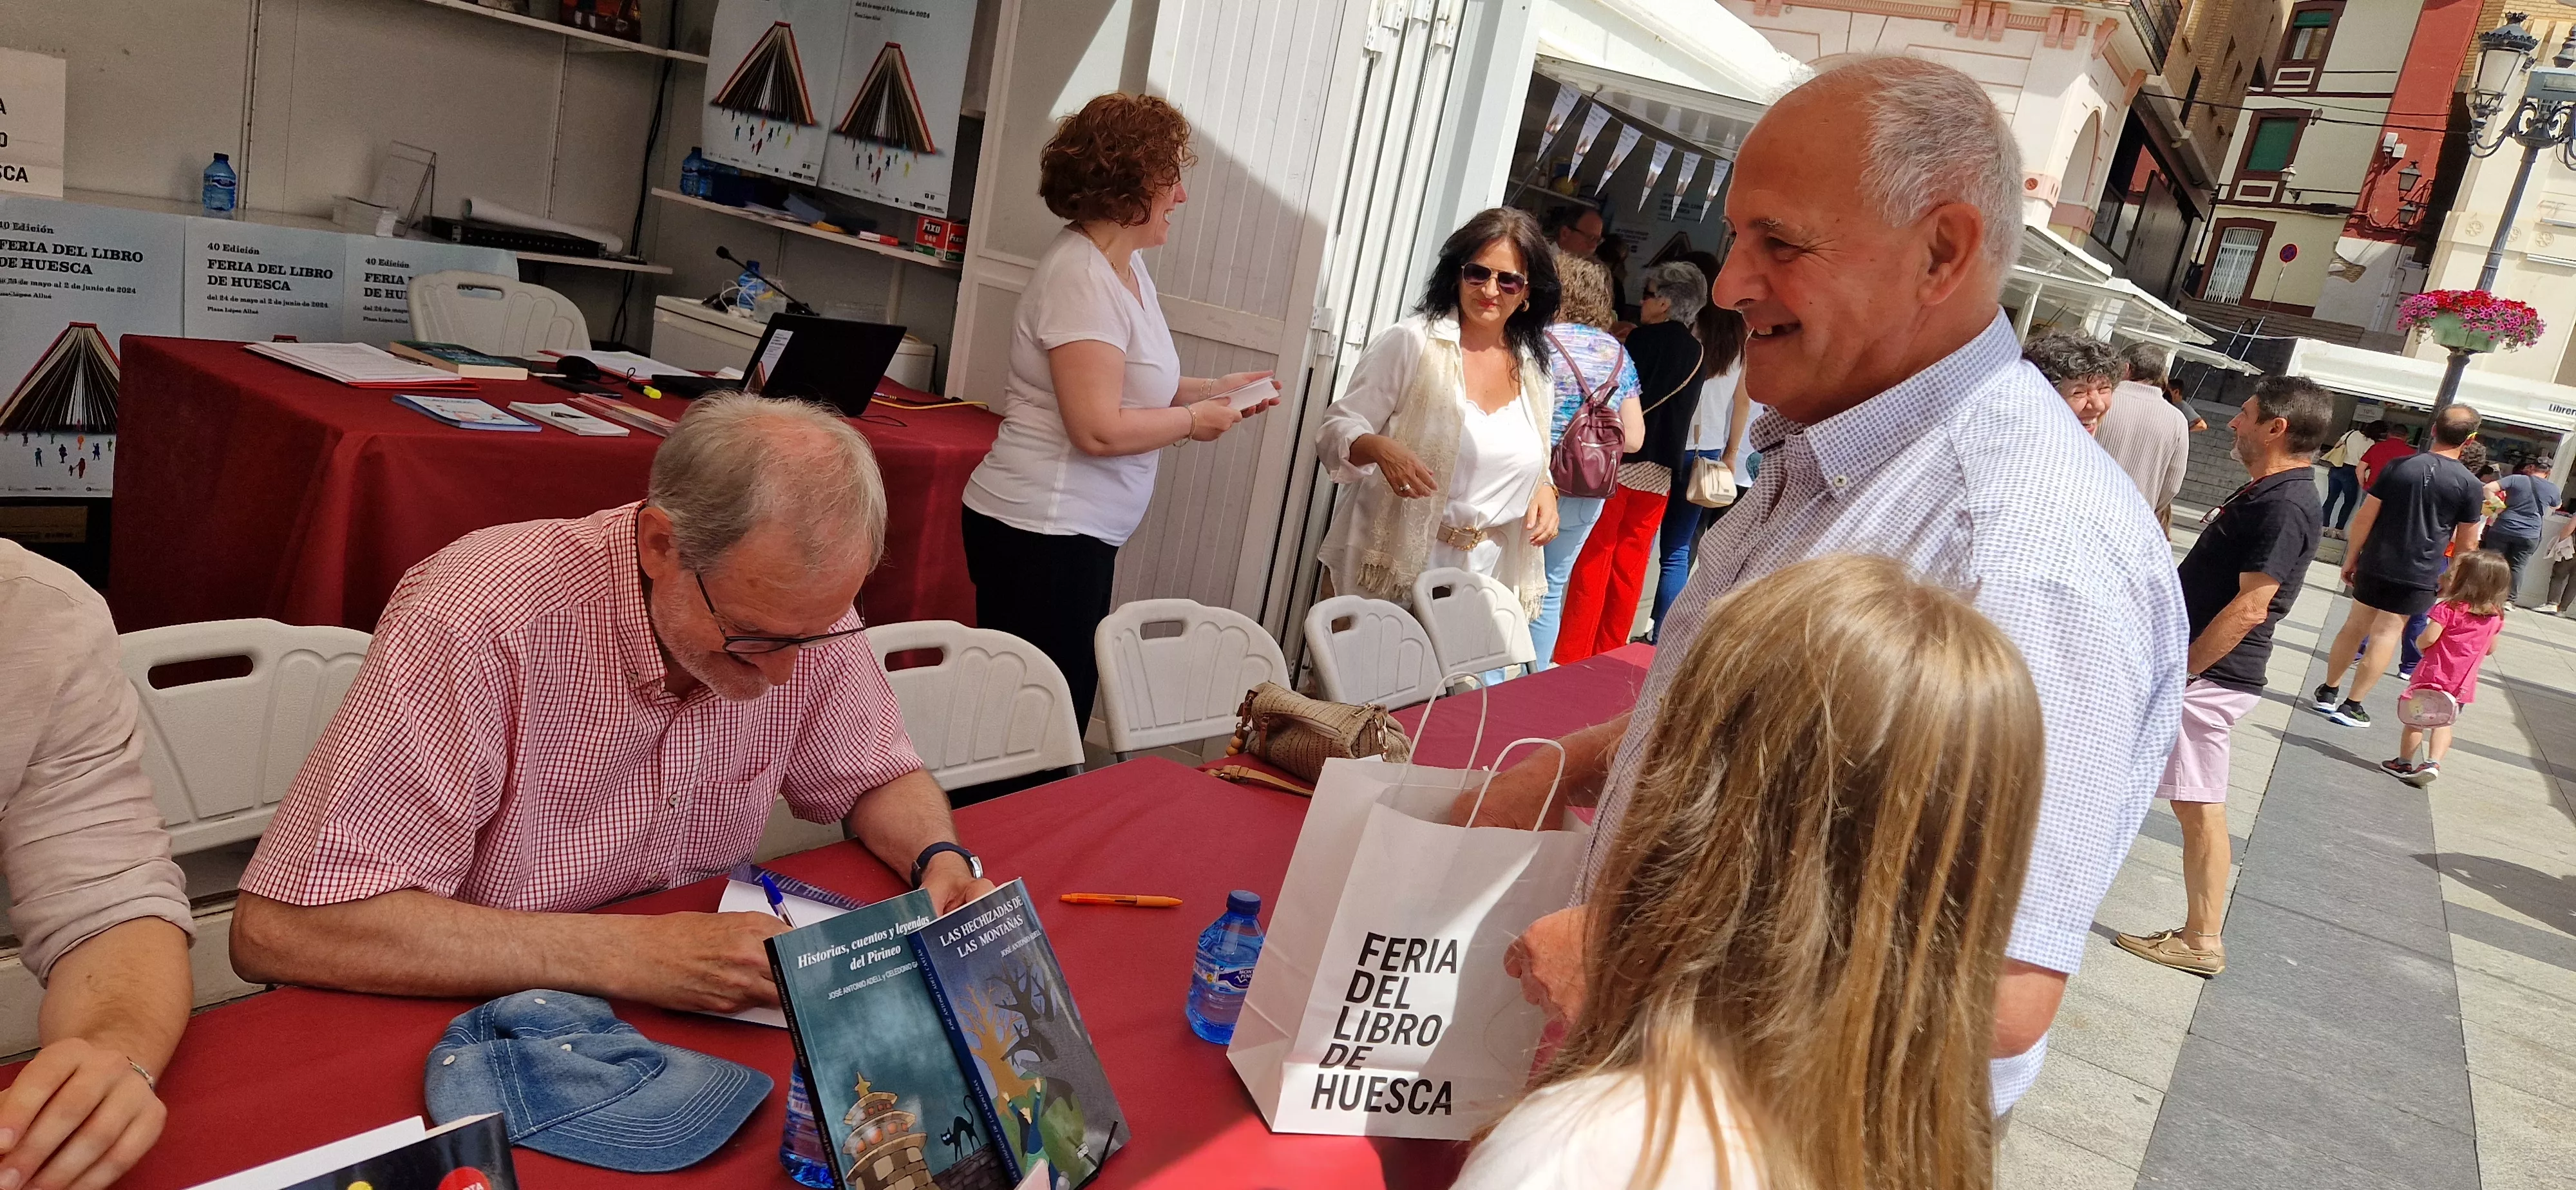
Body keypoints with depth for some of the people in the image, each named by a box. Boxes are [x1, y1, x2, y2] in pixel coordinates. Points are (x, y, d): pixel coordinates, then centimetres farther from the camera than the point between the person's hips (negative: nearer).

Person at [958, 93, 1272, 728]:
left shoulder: (1125, 265, 13)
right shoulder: (1081, 277, -17)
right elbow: (1099, 429, -22)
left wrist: (1215, 388, 12)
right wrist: (1195, 421, -8)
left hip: (1079, 531, 10)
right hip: (1044, 533, -10)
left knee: (1065, 710, 14)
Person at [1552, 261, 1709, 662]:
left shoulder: (1645, 339, -7)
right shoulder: (1698, 355, 8)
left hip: (1619, 463, -5)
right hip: (1661, 471, 5)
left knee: (1592, 561, -1)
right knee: (1629, 568, 11)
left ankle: (1571, 658, 1)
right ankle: (1607, 656, 18)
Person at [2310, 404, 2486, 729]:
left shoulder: (2398, 466, -3)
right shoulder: (2470, 486, -7)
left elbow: (2364, 518, -2)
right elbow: (2466, 544, -1)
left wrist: (2351, 559, 8)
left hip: (2374, 565, 2)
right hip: (2418, 576, -2)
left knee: (2354, 626, 14)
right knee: (2385, 636, 3)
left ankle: (2328, 692, 21)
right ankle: (2351, 705, 4)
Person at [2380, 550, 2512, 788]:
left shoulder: (2448, 609, -17)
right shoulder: (2494, 617, 1)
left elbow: (2427, 639, -20)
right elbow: (2490, 649, 11)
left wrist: (2419, 643, 1)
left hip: (2434, 675, -4)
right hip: (2463, 683, 5)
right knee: (2443, 723, 13)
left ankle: (2404, 763, 16)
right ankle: (2433, 762, -1)